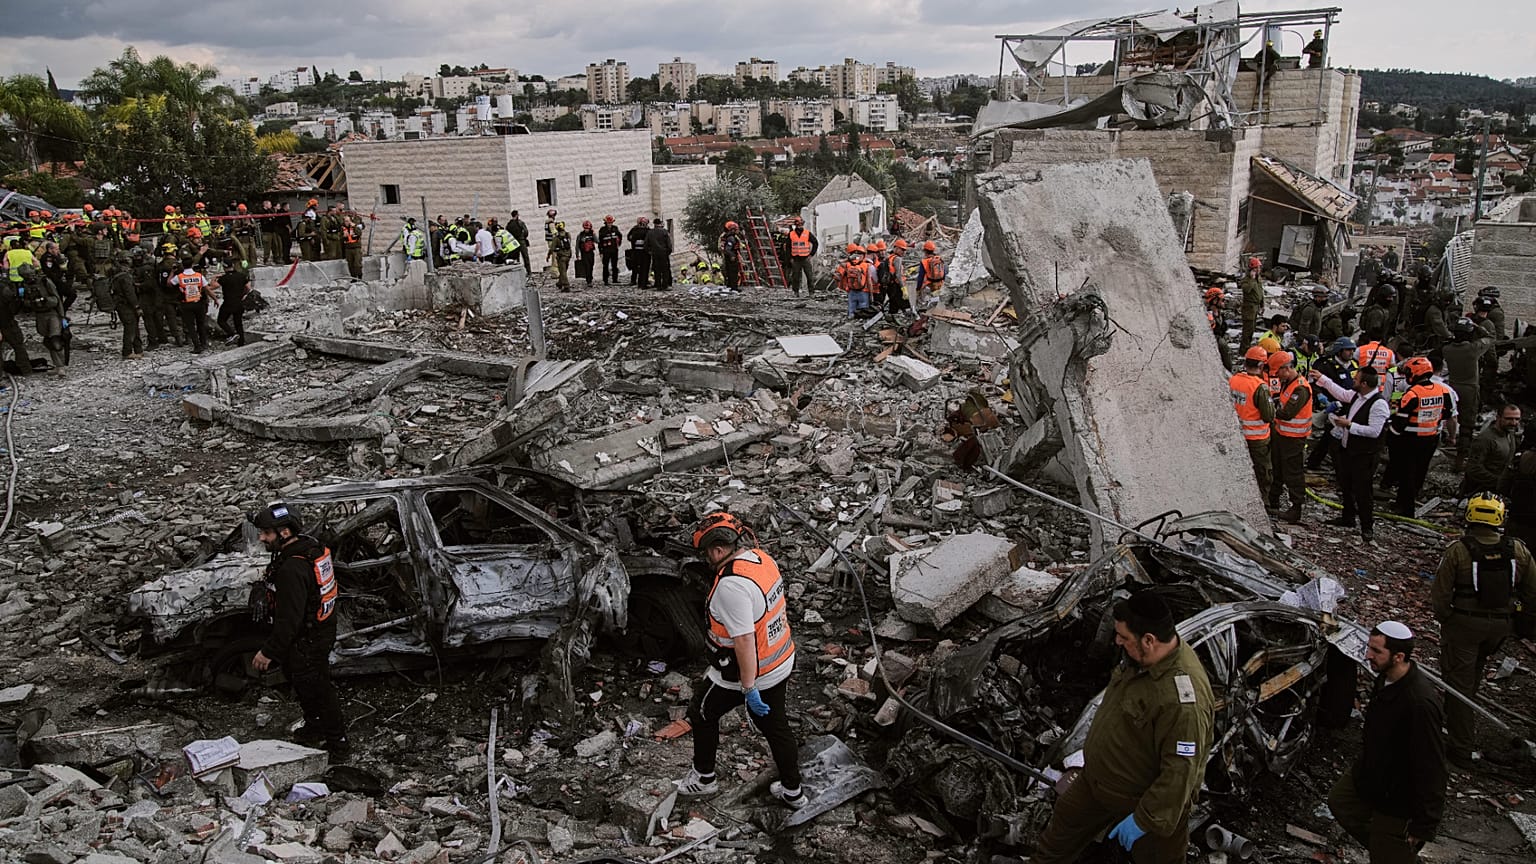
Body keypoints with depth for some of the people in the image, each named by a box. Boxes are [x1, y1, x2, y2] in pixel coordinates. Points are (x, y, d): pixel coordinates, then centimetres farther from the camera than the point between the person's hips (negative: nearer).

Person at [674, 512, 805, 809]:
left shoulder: (731, 584, -30)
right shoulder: (763, 558, -3)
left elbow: (744, 639, -30)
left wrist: (749, 688, -23)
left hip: (744, 672, -7)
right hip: (781, 664, 8)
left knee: (702, 713, 19)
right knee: (777, 726, 22)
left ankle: (703, 778, 36)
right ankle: (793, 792, 36)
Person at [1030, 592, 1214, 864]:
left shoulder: (1184, 698, -39)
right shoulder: (1143, 655, -12)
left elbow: (1181, 771, -33)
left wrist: (1145, 819, -26)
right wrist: (1094, 747, 20)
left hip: (1150, 798, -8)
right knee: (1065, 823, 24)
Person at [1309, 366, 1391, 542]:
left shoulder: (1379, 404, -23)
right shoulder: (1356, 395, 3)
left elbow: (1374, 431, -27)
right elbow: (1340, 392, 24)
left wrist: (1349, 425, -22)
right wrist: (1321, 378, 25)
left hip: (1364, 455, -9)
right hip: (1347, 449, 9)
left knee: (1361, 490, -3)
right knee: (1346, 486, 21)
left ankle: (1367, 528, 9)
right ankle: (1348, 518, 39)